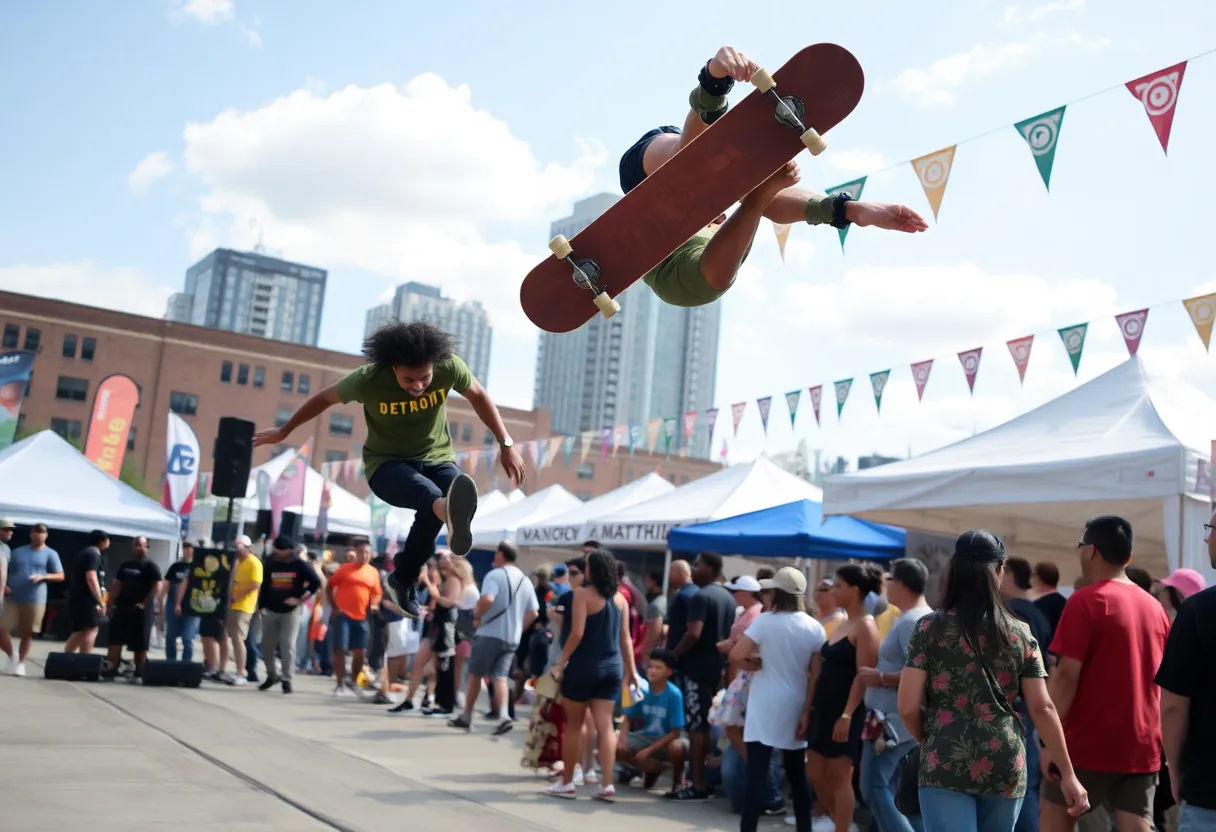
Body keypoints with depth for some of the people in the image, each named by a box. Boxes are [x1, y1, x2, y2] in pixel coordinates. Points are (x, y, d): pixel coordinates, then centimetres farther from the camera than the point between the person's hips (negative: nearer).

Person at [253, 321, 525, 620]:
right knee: (429, 493, -39)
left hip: (437, 459, 3)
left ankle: (404, 581, -8)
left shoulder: (450, 367, -19)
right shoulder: (367, 380, -22)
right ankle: (449, 511, -77)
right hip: (387, 463, -2)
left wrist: (506, 444, 0)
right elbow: (326, 398, -2)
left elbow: (478, 396, 1)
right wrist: (284, 431, 12)